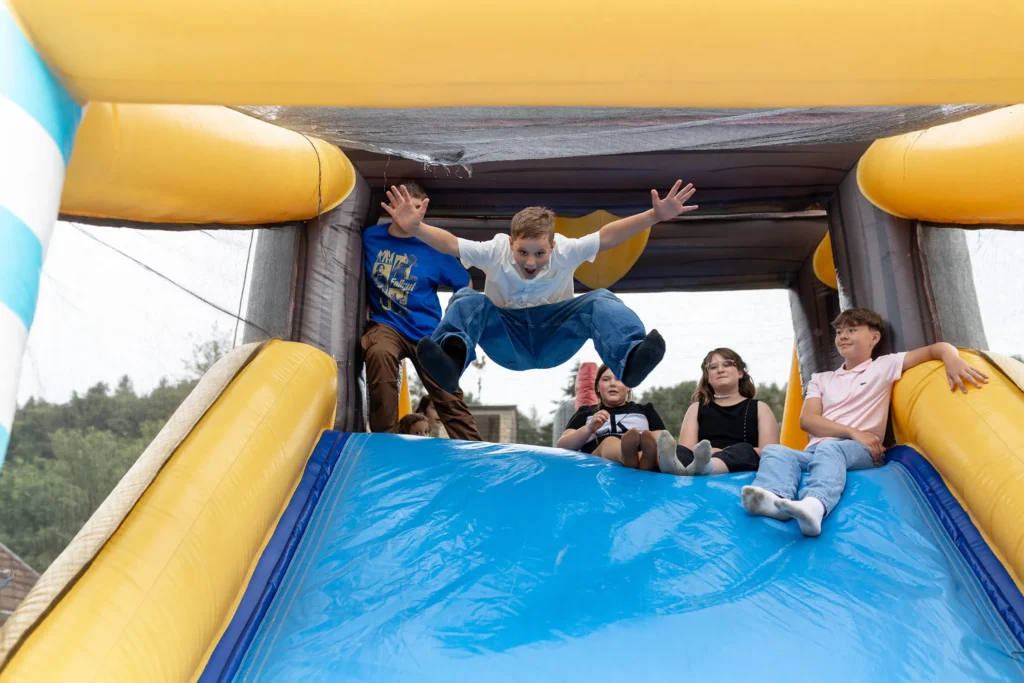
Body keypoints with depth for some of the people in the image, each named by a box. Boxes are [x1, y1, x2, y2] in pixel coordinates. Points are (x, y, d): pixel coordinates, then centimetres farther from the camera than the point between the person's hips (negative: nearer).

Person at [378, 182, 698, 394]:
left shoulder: (566, 251, -17)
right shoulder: (494, 252, -17)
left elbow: (607, 235, -26)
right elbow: (450, 243, -29)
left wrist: (655, 216, -37)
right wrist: (416, 228, -47)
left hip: (553, 339, 0)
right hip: (509, 344, 0)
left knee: (601, 300, -27)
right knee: (466, 299, -27)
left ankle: (629, 360, -52)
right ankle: (452, 359, -55)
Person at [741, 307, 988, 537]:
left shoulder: (884, 366, 18)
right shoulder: (822, 379, 26)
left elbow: (936, 348, 7)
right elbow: (807, 420, 8)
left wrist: (953, 361, -19)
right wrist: (853, 432, -9)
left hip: (860, 452, -4)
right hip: (815, 451, 4)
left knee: (829, 449, -39)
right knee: (773, 451, -28)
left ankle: (814, 505, -68)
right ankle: (775, 499, -59)